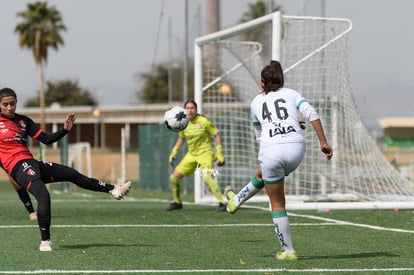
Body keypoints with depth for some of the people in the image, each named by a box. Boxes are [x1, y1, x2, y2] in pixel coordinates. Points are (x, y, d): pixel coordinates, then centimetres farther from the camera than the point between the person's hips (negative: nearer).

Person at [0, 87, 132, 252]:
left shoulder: (23, 121, 15)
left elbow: (47, 139, 14)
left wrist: (65, 130, 2)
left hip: (32, 163, 7)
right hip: (18, 166, -7)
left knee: (72, 174, 13)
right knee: (43, 196, -29)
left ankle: (113, 190, 26)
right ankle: (45, 241, -22)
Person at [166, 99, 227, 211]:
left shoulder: (204, 121, -13)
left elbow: (217, 135, -7)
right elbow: (181, 138, 20)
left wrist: (219, 153, -12)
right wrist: (174, 153, 14)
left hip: (205, 153, -6)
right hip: (191, 154, 6)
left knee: (207, 177, -31)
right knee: (174, 177, 2)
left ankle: (222, 203, -24)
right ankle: (177, 202, 23)